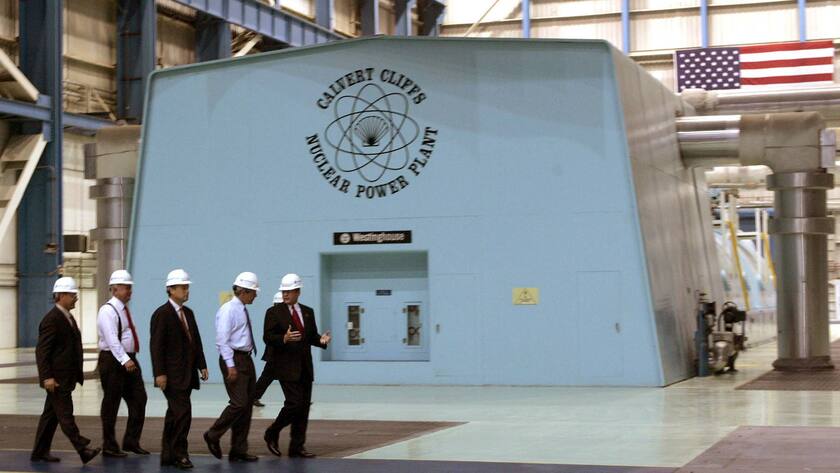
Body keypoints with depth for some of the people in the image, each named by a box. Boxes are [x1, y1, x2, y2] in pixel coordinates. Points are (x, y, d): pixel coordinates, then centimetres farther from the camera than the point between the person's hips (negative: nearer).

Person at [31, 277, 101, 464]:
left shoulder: (68, 318, 15)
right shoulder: (52, 319, -15)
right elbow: (41, 351, -18)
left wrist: (78, 372, 17)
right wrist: (47, 377, -22)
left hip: (66, 377, 10)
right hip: (57, 378, -10)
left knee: (51, 414, 12)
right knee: (65, 414, -7)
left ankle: (40, 452, 18)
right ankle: (83, 450, -8)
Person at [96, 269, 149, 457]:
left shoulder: (125, 309, 14)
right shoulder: (108, 310, -14)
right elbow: (112, 339, -24)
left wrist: (130, 359, 15)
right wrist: (124, 360, -32)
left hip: (129, 360, 9)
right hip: (113, 360, -9)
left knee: (139, 399, 6)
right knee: (111, 404, 1)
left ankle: (131, 441, 15)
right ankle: (109, 447, 10)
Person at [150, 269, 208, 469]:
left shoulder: (188, 313, 15)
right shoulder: (162, 314, -9)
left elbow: (196, 341, 18)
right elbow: (156, 346, -14)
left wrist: (202, 365, 11)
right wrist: (159, 373, -18)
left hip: (186, 374, 8)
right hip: (172, 375, -8)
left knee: (175, 415, 11)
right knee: (183, 413, -12)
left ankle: (168, 455, 17)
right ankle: (179, 454, -4)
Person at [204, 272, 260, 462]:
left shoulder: (243, 310, 15)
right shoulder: (228, 310, -12)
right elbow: (222, 340, -17)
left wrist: (245, 361, 18)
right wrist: (231, 366, -21)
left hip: (246, 359, 9)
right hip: (234, 359, -9)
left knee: (247, 406, 8)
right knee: (239, 404, -14)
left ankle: (239, 450, 13)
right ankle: (213, 436, 5)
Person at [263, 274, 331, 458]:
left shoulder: (308, 312, 13)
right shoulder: (274, 312, -2)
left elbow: (312, 337, 16)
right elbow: (268, 337, -8)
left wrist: (321, 340, -6)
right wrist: (284, 339, -26)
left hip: (305, 367, 6)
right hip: (287, 367, -6)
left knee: (304, 406, 4)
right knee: (295, 403, -13)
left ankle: (297, 447, 11)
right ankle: (272, 433, 9)